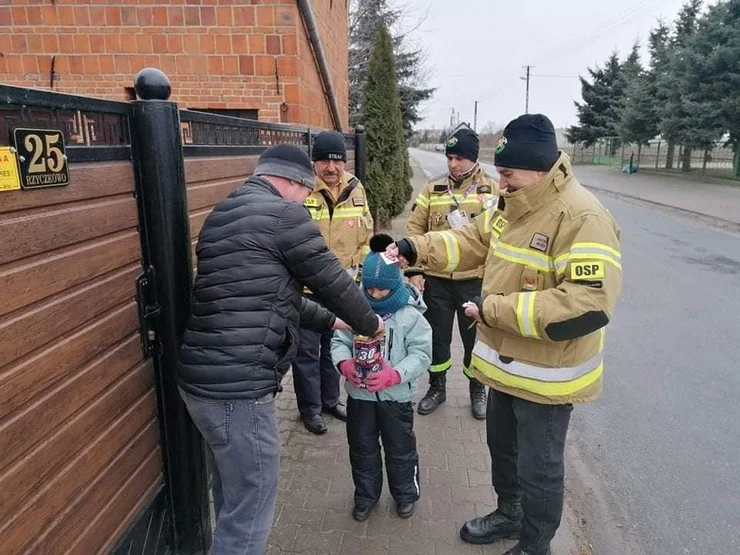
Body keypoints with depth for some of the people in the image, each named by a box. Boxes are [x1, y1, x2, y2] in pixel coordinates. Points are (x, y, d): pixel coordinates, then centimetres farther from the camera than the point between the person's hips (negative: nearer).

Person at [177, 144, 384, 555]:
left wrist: (328, 321, 29)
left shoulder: (226, 214, 18)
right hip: (237, 386, -10)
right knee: (249, 509, 5)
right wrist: (369, 323, 15)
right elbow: (332, 280, -4)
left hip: (204, 377, 10)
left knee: (234, 493, 25)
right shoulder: (283, 214, -11)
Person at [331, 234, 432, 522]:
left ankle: (406, 495, 41)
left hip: (396, 395, -2)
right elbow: (339, 340, 0)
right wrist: (344, 362, -21)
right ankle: (365, 496, 40)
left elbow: (421, 353, -14)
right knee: (362, 449, 18)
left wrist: (395, 374, -28)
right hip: (359, 393, 2)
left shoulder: (410, 314, -12)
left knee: (400, 449, 16)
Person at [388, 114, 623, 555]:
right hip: (507, 363, 9)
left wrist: (496, 308, -30)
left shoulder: (582, 218, -27)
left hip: (547, 373, -8)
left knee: (538, 467, 13)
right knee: (502, 445, 26)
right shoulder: (513, 205, 3)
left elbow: (589, 305, -34)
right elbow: (472, 241, 13)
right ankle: (509, 514, 51)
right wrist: (415, 249, -3)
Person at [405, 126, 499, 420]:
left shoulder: (493, 189, -1)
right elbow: (415, 229, 2)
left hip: (475, 279, -1)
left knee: (475, 337, 12)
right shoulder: (432, 189, 3)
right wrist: (414, 270, -4)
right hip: (435, 278, 2)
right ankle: (437, 387, 34)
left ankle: (477, 391, 34)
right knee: (437, 336, 13)